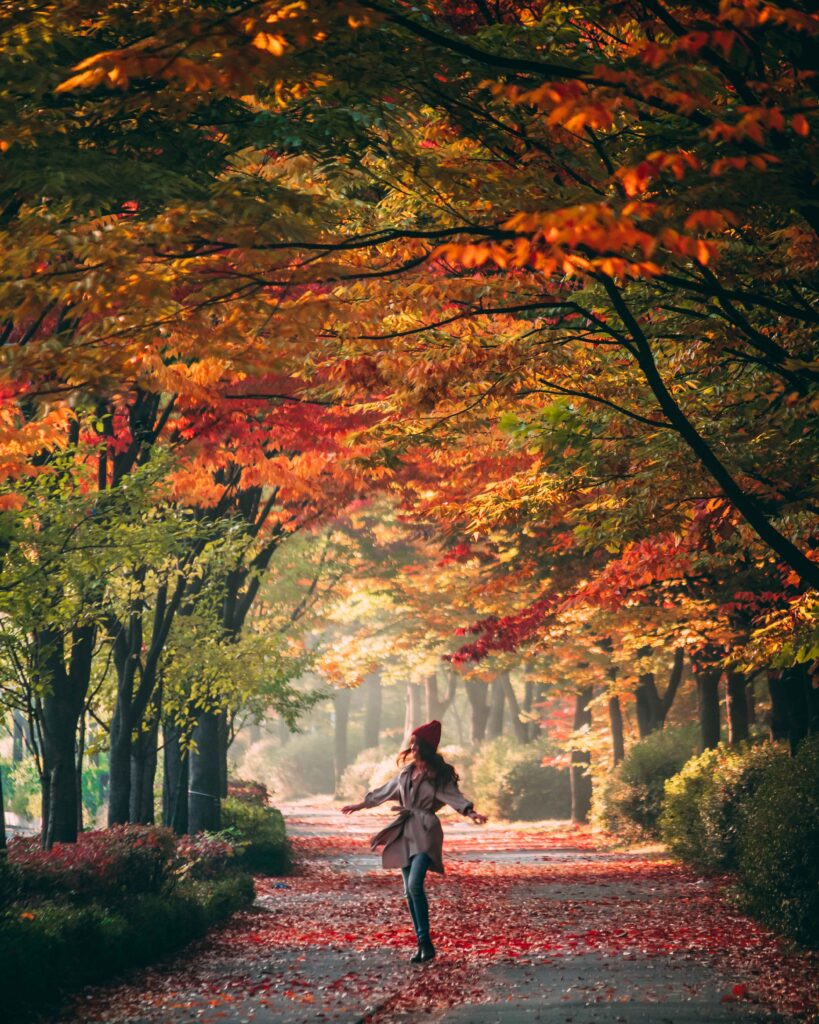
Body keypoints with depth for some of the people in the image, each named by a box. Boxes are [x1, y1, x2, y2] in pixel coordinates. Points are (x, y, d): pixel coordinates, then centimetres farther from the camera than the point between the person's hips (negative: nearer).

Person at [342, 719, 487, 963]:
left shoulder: (439, 775, -5)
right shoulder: (406, 772, 14)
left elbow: (454, 796, -18)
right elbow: (385, 791, 27)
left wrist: (470, 812, -37)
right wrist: (360, 805, 35)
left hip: (425, 832, -7)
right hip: (406, 832, 7)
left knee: (415, 884, -23)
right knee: (409, 891, 5)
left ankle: (425, 942, -17)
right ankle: (422, 944, 11)